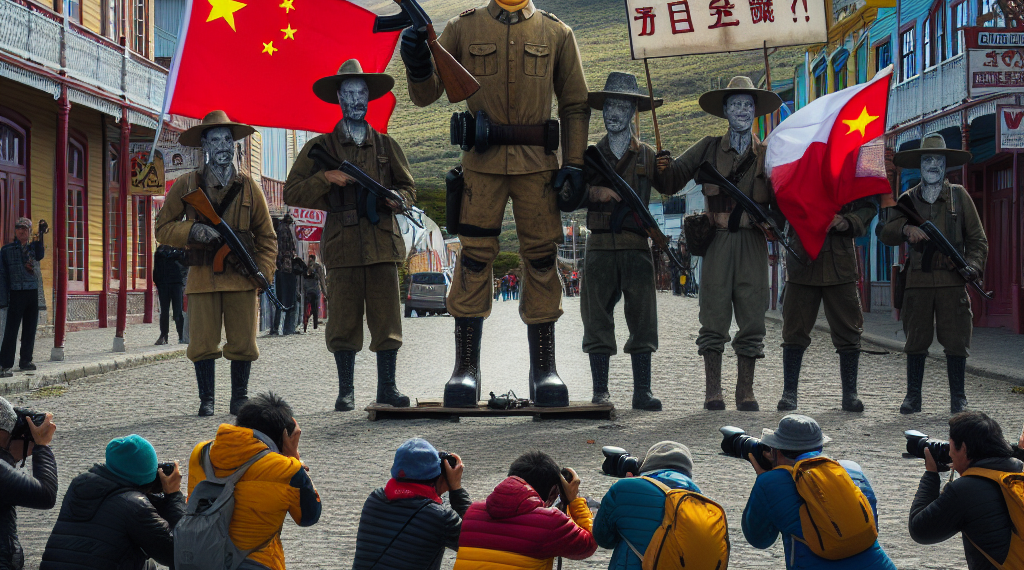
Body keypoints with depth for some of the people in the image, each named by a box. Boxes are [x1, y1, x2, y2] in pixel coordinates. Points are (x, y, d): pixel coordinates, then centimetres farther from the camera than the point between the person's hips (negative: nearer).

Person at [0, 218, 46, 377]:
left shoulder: (34, 247, 13)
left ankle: (25, 360, 20)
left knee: (30, 329, 9)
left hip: (33, 293, 4)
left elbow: (39, 256, -9)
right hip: (16, 293, -4)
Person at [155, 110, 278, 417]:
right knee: (203, 342, -3)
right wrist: (192, 231, -14)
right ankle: (206, 400, 10)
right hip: (203, 276, -1)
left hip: (241, 276, 1)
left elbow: (266, 236, 13)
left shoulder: (248, 186, 8)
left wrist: (262, 270, 0)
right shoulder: (186, 185, 3)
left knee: (243, 342, 2)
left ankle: (240, 399, 15)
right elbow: (163, 228, 5)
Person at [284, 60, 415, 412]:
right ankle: (345, 392, 5)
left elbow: (408, 188, 20)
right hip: (343, 244, -2)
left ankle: (387, 388, 5)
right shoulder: (321, 148, 10)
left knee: (387, 316, -1)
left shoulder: (386, 146, 16)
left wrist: (396, 199, -3)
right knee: (345, 318, -1)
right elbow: (292, 193, 7)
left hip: (382, 241, 2)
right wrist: (325, 178, -8)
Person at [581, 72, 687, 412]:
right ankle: (600, 391, 4)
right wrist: (593, 193, -12)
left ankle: (642, 391, 1)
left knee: (642, 318, -2)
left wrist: (673, 168, 0)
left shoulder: (647, 155, 13)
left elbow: (669, 186, 21)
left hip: (637, 246, 0)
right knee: (598, 317, 0)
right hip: (600, 245, 0)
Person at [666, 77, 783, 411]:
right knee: (714, 317, -4)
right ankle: (712, 390, 1)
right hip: (718, 241, -1)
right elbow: (673, 176, 10)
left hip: (752, 242, 1)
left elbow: (779, 201, 11)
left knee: (752, 317, -1)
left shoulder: (767, 153, 11)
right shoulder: (710, 148, 10)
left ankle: (746, 390, 5)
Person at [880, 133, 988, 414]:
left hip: (951, 279, -1)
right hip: (918, 280, 1)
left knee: (955, 339, -2)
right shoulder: (908, 199, 11)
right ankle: (913, 396, 10)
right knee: (916, 339, 3)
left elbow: (977, 238, 9)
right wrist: (905, 229, -20)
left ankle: (958, 398, 6)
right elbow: (885, 233, 1)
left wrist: (973, 265, -9)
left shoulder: (959, 196, 9)